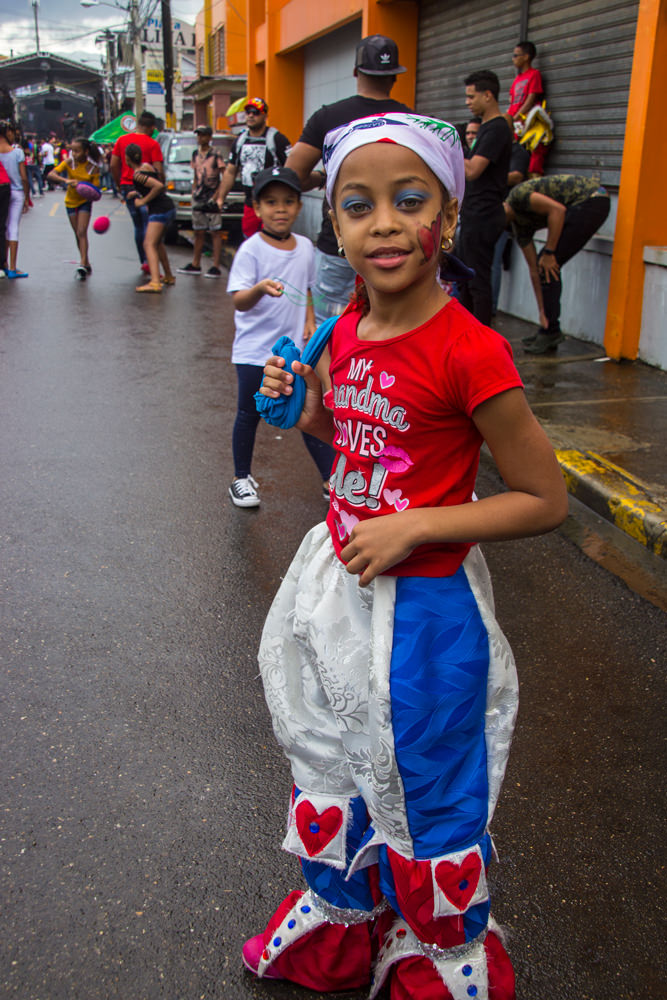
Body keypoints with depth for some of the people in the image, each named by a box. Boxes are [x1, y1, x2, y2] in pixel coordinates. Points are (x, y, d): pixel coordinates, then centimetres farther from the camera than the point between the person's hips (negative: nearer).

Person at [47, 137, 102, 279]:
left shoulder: (93, 168, -17)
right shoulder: (69, 162, -13)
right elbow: (51, 175, -24)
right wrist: (66, 180, -40)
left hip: (85, 202, -3)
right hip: (71, 201, 3)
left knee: (82, 232, -18)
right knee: (78, 234, 8)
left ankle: (83, 264, -24)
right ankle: (86, 264, 19)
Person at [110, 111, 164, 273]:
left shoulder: (122, 140, 7)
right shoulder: (152, 144, -8)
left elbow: (113, 165, 7)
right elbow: (158, 170, -13)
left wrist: (120, 185, 16)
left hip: (127, 186, 5)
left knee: (138, 226, 15)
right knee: (148, 225, -3)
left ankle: (143, 261, 20)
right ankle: (148, 260, -15)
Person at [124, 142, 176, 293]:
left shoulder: (138, 174, -13)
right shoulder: (148, 166, 12)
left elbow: (160, 186, -24)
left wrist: (144, 201, -15)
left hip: (159, 210, -9)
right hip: (169, 207, 9)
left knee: (149, 245, -17)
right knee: (158, 243, 25)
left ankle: (155, 282, -34)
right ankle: (168, 276, 35)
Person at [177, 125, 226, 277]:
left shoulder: (215, 155, -6)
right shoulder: (196, 154, 13)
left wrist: (216, 197, -13)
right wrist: (193, 194, 13)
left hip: (212, 200, -6)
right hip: (198, 200, 6)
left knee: (215, 232, -4)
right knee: (198, 232, 10)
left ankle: (216, 266, -3)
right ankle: (195, 264, 17)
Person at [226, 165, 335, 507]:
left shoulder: (305, 247, 6)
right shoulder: (251, 249, -11)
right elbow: (239, 301, -20)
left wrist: (310, 320, 4)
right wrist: (260, 289, -40)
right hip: (255, 350, -4)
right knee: (249, 414, 8)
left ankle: (330, 479, 18)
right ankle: (242, 478, 25)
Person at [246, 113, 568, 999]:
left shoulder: (469, 352, -23)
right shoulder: (346, 330, -1)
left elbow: (546, 500, -17)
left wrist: (415, 527, -22)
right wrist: (303, 404, -3)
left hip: (423, 604, -7)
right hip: (337, 580, 7)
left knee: (423, 796, 14)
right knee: (334, 768, 25)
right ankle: (340, 925, 53)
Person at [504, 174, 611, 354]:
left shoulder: (517, 196, -13)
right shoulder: (519, 224, 11)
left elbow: (557, 210, -22)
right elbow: (534, 269, 11)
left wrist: (549, 252, -14)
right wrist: (542, 311, 10)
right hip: (579, 206, 9)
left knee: (549, 265, -7)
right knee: (544, 265, 11)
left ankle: (551, 333, 0)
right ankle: (548, 327, 19)